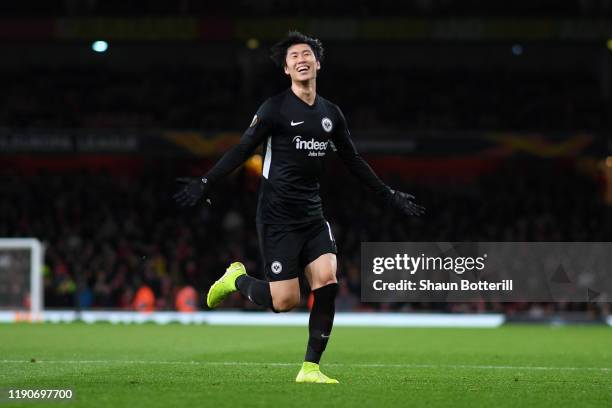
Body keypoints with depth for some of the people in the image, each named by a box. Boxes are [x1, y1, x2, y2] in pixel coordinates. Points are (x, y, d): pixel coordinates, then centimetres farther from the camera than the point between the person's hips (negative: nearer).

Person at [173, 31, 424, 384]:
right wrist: (206, 183, -19)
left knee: (327, 283, -14)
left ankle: (311, 368, -5)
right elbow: (242, 151, -8)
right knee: (285, 300, -10)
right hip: (278, 217, -5)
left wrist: (390, 196, 22)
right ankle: (237, 279, 22)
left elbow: (354, 162, 21)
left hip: (313, 215, 5)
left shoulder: (331, 114, 11)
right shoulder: (275, 109, -6)